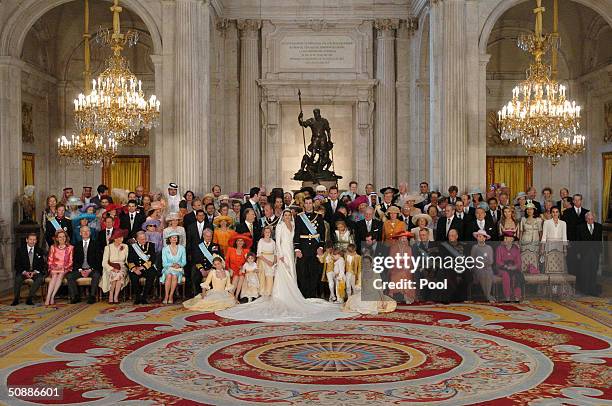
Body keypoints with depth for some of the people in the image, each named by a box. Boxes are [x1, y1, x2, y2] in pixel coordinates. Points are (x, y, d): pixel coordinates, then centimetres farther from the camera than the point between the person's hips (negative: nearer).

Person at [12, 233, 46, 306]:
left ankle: (29, 299, -28)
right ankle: (16, 299, -18)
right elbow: (17, 265, -1)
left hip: (36, 272, 0)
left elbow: (42, 264, 3)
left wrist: (35, 272, -15)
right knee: (18, 278, -32)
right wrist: (24, 272, -18)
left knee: (40, 278, -32)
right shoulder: (20, 250, 2)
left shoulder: (40, 251, 6)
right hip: (23, 272, 0)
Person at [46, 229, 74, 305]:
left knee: (60, 275, -33)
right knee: (54, 276, -32)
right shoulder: (53, 247, 15)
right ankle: (48, 298, -43)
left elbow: (71, 262, 5)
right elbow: (49, 261, 12)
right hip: (54, 269, 1)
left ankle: (52, 297, -38)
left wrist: (64, 267, -11)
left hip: (65, 269, -1)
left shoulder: (70, 248, 10)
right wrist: (54, 267, -8)